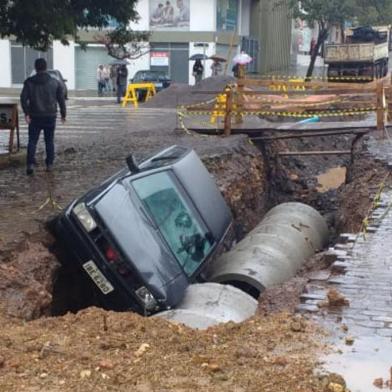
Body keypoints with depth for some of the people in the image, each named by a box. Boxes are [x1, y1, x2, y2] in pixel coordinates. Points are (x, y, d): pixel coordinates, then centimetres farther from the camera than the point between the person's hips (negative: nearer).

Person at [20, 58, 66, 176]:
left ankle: (30, 164, -12)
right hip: (50, 116, 1)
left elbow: (23, 98, -10)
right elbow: (61, 99, 3)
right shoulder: (55, 82, 2)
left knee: (32, 141, 3)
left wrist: (26, 113, -10)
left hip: (35, 117, -1)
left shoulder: (29, 82, -1)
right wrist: (63, 114, 10)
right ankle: (49, 164, 12)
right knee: (49, 141, 11)